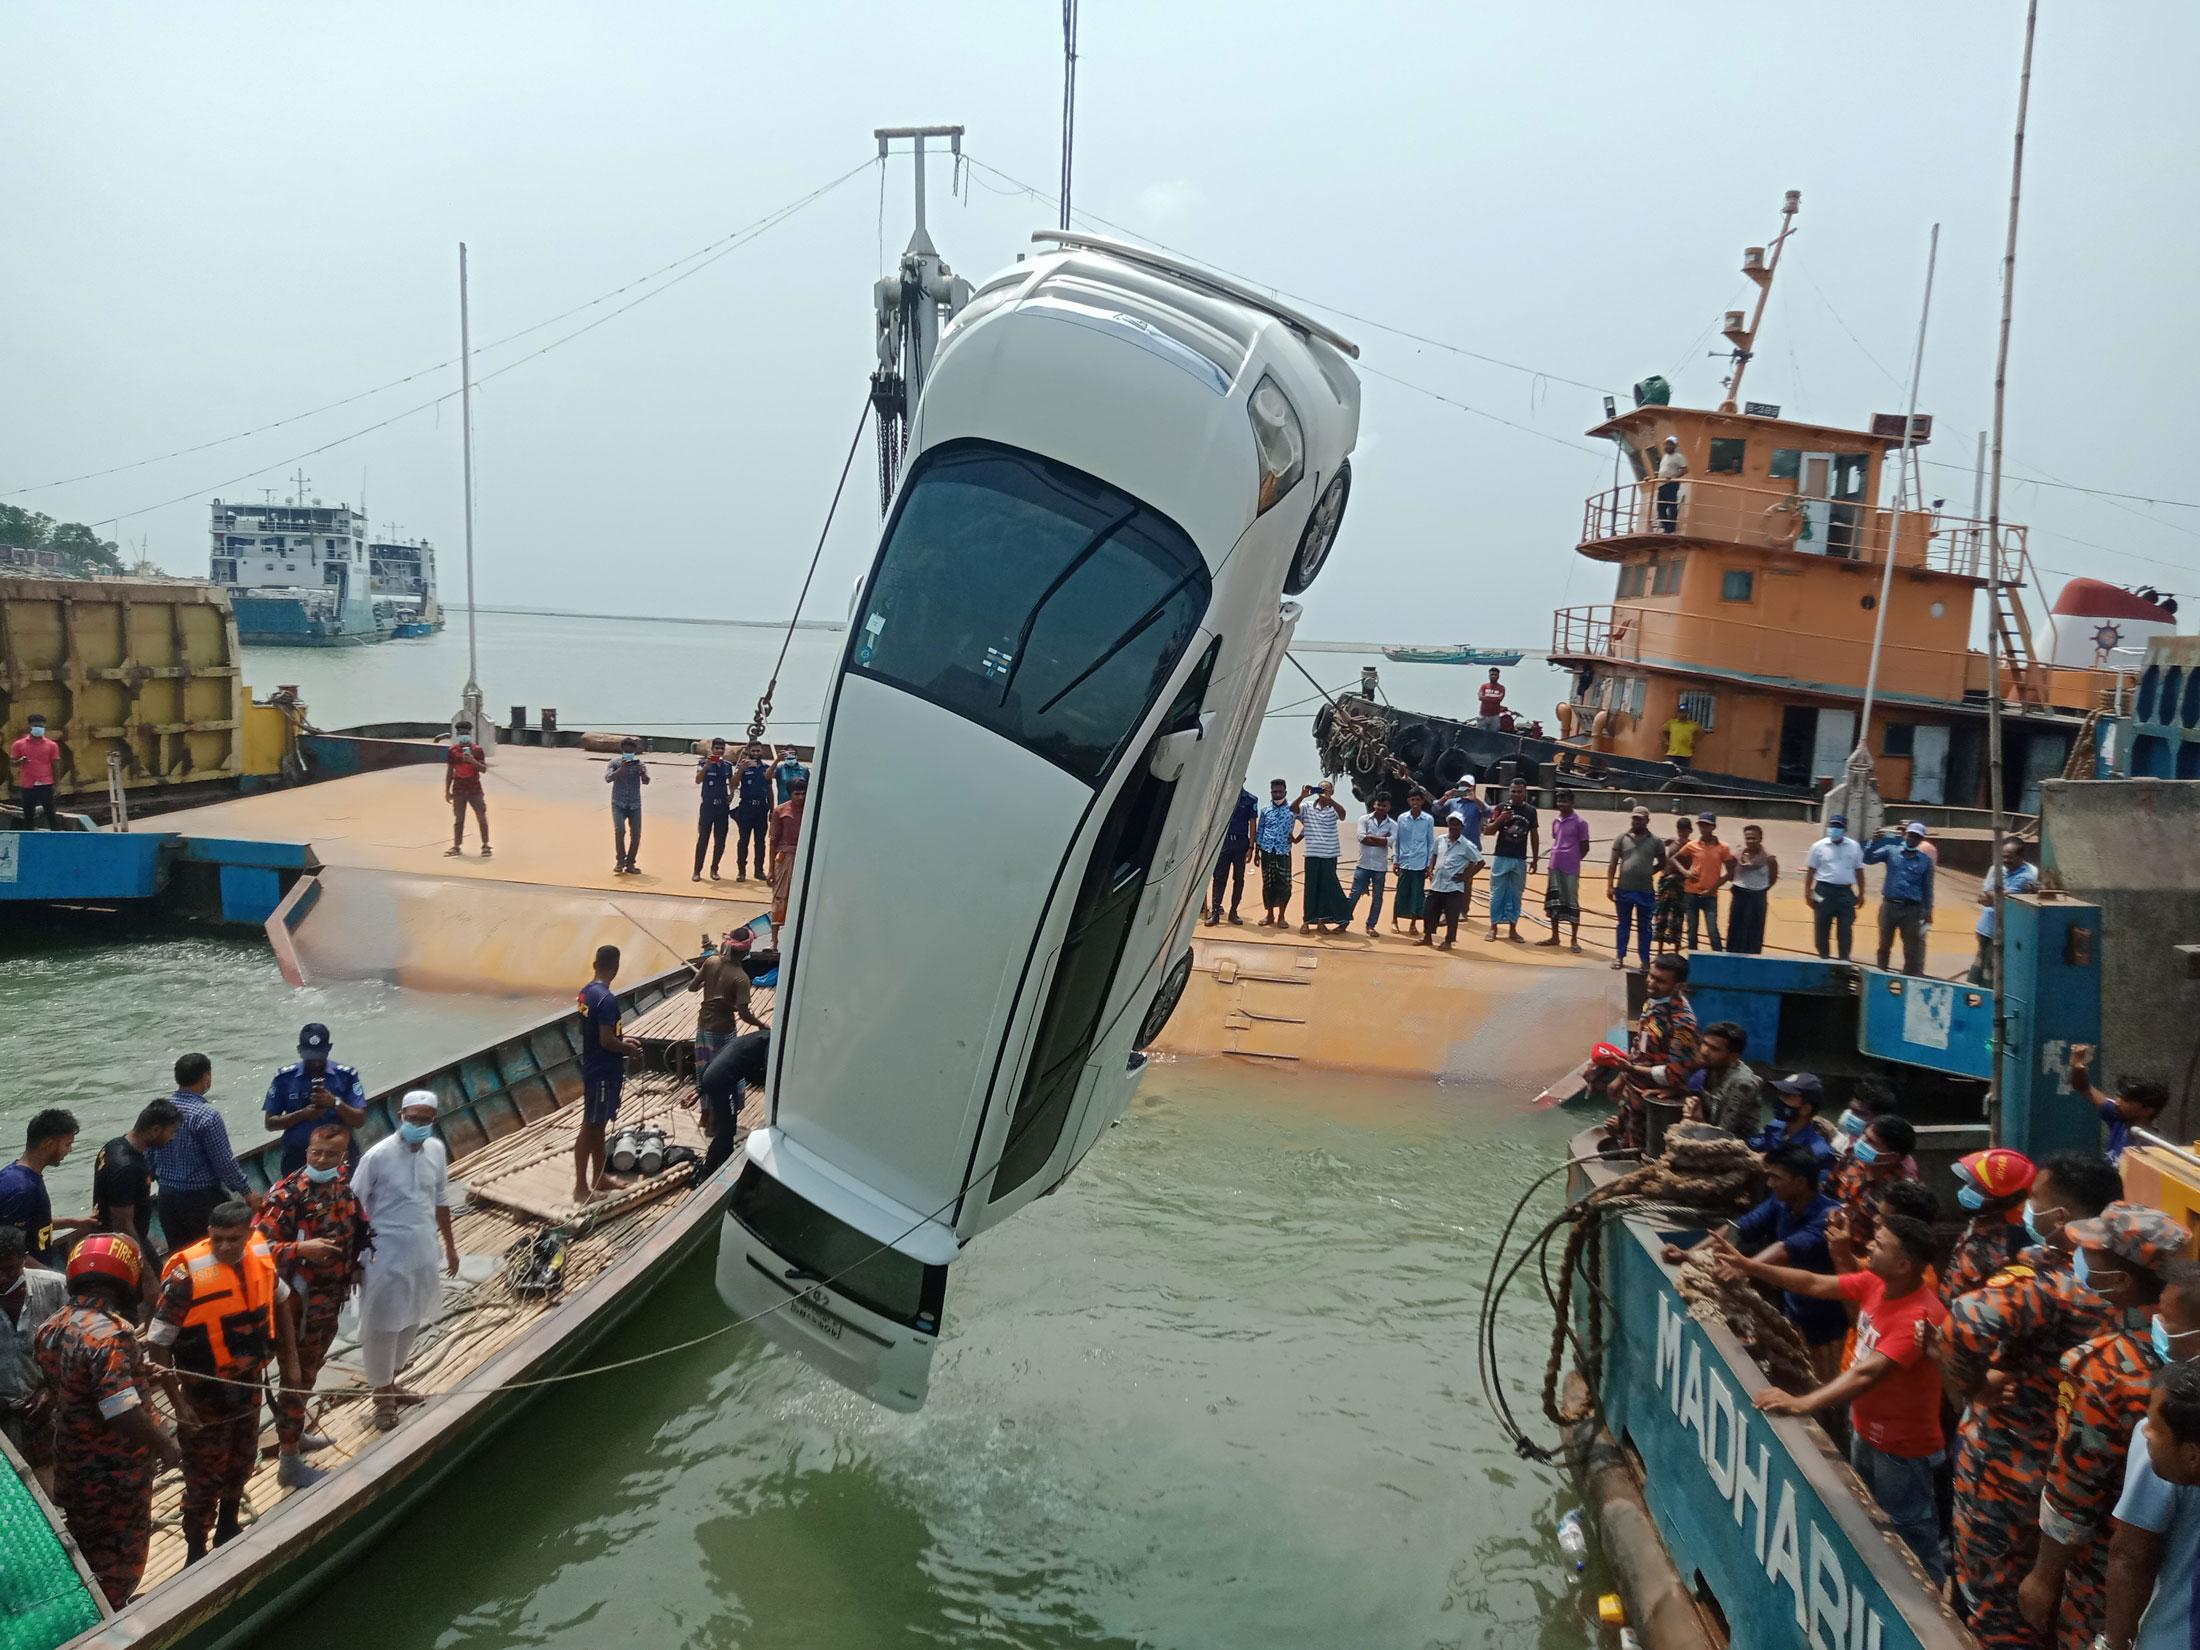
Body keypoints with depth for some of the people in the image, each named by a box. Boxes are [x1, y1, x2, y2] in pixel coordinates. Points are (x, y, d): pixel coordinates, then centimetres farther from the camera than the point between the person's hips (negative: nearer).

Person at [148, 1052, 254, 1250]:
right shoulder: (207, 1115, -20)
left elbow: (151, 1155, 8)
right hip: (202, 1197, -6)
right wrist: (247, 1191, -5)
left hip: (167, 1195, 6)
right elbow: (225, 1163, -16)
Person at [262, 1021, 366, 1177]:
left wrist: (335, 1103, -20)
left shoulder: (346, 1076, 0)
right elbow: (270, 1123, 3)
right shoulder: (285, 1078, 3)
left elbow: (359, 1120, -4)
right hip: (297, 1158, 1)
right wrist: (303, 1114, -13)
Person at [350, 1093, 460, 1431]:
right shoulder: (378, 1156, -19)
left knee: (411, 1322, 18)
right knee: (381, 1326, 7)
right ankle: (382, 1394, 24)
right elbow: (354, 1208, -11)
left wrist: (450, 1245, 17)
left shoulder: (436, 1150, -3)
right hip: (385, 1257, -5)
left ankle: (391, 1382, 38)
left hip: (423, 1254, 5)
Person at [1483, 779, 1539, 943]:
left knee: (1515, 895, 7)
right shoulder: (1501, 807, -4)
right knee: (1497, 893, 3)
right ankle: (1493, 927, 10)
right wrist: (1499, 820, -22)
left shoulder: (1530, 810, 3)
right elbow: (1488, 831, -4)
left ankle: (1512, 929, 13)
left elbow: (1534, 835, 12)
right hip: (1501, 857, -2)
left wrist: (1535, 859, 11)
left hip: (1520, 860, 2)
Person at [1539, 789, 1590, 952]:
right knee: (1553, 901, 9)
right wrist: (1557, 859, 10)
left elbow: (1585, 847, -3)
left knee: (1571, 902, -1)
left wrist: (1572, 860, 0)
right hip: (1554, 867, 6)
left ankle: (1574, 940, 6)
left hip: (1570, 869, -6)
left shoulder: (1580, 823, -7)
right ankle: (1554, 937, 19)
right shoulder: (1555, 821, 12)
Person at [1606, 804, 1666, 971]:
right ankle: (1620, 957, 20)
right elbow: (1613, 863, 2)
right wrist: (1610, 885, -3)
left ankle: (1645, 960, 14)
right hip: (1624, 889, 1)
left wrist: (1647, 873, 1)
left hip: (1646, 891, 0)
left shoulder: (1655, 841, 1)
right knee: (1623, 925, 11)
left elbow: (1662, 864, 12)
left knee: (1644, 927, 7)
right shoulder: (1622, 838, 2)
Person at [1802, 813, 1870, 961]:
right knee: (1822, 928, 3)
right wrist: (1807, 893, -1)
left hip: (1846, 892, 1)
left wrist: (1861, 894, 8)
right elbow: (1810, 871, 3)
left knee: (1845, 929, 2)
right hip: (1824, 891, -1)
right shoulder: (1819, 846, 0)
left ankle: (1844, 959, 9)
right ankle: (1823, 958, 13)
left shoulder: (1854, 847, 5)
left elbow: (1859, 871, 10)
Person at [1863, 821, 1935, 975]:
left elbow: (1927, 888, 7)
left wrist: (1928, 913, 5)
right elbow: (1868, 859, -7)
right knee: (1884, 945, 11)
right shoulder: (1891, 851, 3)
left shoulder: (1926, 860, 5)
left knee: (1912, 950, 2)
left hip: (1912, 909, 0)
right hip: (1889, 905, 0)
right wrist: (1877, 841, -18)